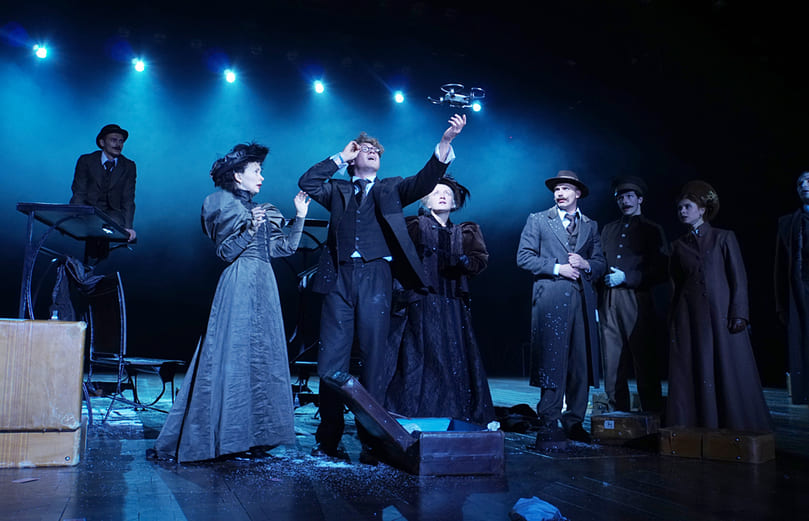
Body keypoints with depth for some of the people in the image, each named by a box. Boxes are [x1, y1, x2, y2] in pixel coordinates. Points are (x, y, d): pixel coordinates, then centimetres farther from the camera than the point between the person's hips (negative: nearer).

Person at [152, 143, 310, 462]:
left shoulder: (262, 210, 20)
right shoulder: (224, 205, -1)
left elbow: (285, 247, 15)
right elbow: (225, 252, -8)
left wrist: (300, 216, 13)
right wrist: (250, 229, -19)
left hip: (264, 286, 8)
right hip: (240, 286, -8)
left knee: (262, 356, 6)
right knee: (234, 355, -8)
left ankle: (253, 433, 12)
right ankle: (216, 436, 0)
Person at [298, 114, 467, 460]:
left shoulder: (391, 189, 18)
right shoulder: (338, 190, 21)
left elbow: (426, 180, 3)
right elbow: (306, 183, 6)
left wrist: (446, 141, -11)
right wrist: (340, 156, 11)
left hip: (375, 278, -1)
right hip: (339, 277, 1)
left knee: (374, 358, -1)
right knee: (331, 359, 0)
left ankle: (372, 439, 5)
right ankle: (328, 438, 8)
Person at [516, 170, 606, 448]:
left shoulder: (591, 225, 19)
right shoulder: (538, 220, 9)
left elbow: (601, 263, 17)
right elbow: (524, 257, 1)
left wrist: (586, 264, -5)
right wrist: (557, 268, -9)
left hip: (582, 299, 4)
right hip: (551, 300, -4)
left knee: (581, 363, 4)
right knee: (552, 361, -8)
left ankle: (574, 423, 15)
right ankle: (548, 427, -5)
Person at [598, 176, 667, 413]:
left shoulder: (652, 230, 7)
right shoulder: (608, 229, 19)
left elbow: (661, 271, -1)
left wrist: (626, 277, -10)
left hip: (637, 299, -4)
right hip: (609, 302, 4)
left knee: (644, 363, -3)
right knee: (612, 365, 3)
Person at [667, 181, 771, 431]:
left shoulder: (724, 238, 5)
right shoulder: (679, 245, 13)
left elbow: (739, 278, 0)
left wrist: (739, 314, -10)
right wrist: (674, 320, 7)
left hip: (721, 314, -2)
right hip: (690, 318, 3)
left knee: (728, 372, -1)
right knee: (694, 376, 0)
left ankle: (736, 428, 7)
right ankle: (699, 428, 6)